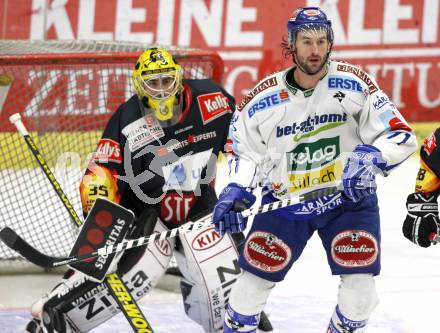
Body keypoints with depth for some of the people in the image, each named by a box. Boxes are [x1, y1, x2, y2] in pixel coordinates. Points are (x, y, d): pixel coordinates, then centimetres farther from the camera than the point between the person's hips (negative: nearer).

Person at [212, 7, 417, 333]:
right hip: (284, 200, 1)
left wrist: (370, 157, -33)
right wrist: (237, 190, -12)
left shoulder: (352, 83, -15)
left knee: (360, 287, -10)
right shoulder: (265, 98, -10)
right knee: (253, 282, 2)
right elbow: (246, 150, 4)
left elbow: (401, 136, -14)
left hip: (349, 197, -1)